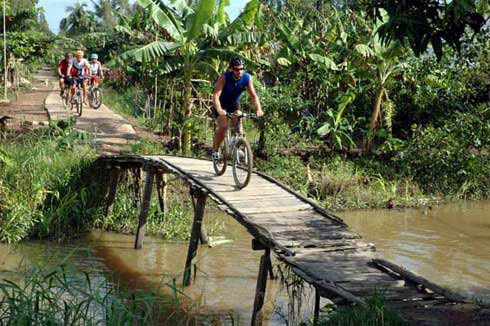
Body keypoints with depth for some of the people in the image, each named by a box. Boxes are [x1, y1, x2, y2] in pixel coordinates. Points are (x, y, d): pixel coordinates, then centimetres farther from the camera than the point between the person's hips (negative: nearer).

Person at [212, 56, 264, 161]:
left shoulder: (247, 78, -22)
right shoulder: (224, 77, -31)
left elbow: (253, 95, -22)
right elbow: (216, 95, -39)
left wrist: (258, 109, -40)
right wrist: (219, 110, -56)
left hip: (234, 103, 3)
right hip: (222, 104, -3)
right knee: (223, 127, -19)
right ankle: (216, 150, 0)